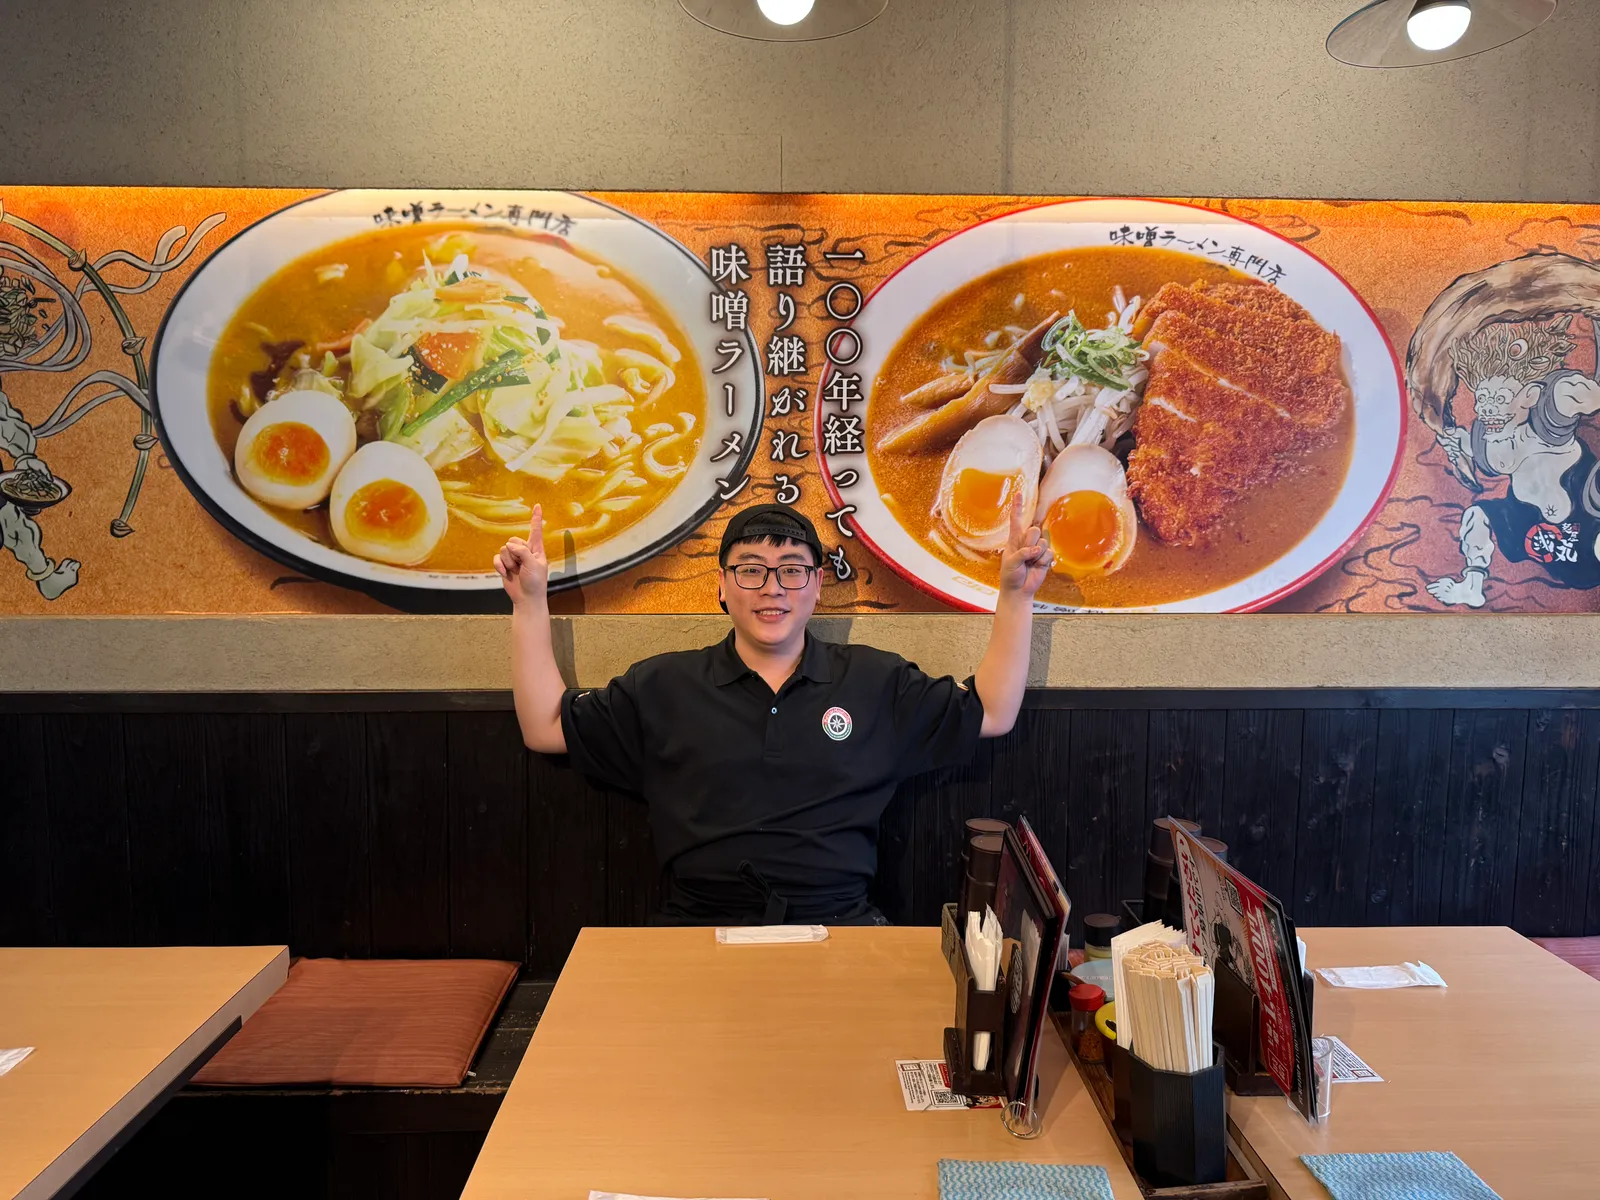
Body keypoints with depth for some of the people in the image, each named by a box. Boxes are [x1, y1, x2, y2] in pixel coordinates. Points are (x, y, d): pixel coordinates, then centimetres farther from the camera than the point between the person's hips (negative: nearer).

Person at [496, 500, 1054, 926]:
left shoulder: (876, 682, 11)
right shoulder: (664, 686, 10)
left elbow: (992, 713, 13)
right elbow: (546, 727, 11)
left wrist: (1015, 595, 7)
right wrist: (530, 602, 7)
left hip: (841, 925, 1)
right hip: (697, 929, 0)